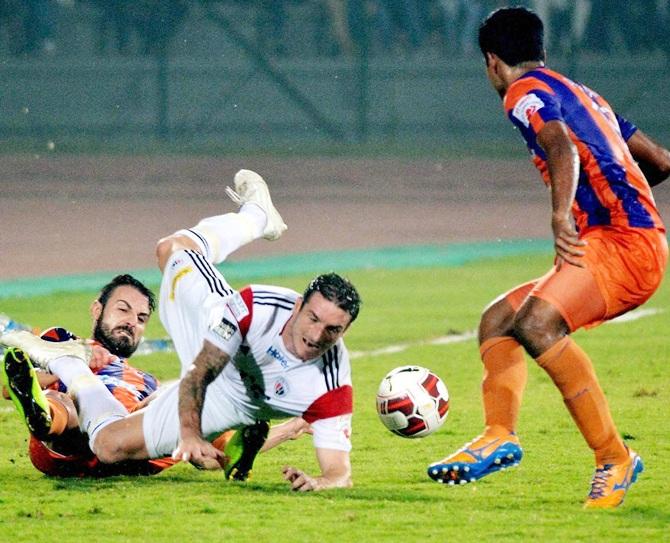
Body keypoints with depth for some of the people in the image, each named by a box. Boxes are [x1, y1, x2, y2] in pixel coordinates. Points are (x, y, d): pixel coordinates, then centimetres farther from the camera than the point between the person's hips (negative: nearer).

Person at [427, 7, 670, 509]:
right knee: (498, 319, 10)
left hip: (626, 241, -10)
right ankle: (500, 434, -10)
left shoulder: (525, 92, -1)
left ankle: (614, 458, -25)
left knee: (536, 322, -28)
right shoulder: (582, 95, 26)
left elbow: (562, 145, -23)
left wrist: (561, 215, -38)